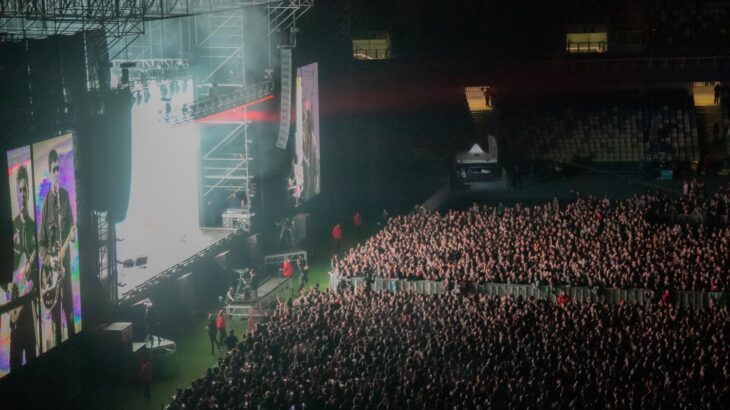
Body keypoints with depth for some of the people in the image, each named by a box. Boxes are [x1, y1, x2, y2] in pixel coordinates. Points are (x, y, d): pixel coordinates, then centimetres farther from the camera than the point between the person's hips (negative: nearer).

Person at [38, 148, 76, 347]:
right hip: (51, 262, -3)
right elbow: (41, 240, -4)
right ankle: (58, 341, 7)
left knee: (69, 300, 7)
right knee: (55, 305, 1)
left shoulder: (65, 195, 4)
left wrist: (73, 234, -9)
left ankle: (72, 337, 16)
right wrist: (48, 259, -17)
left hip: (65, 257, 3)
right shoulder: (46, 201, -7)